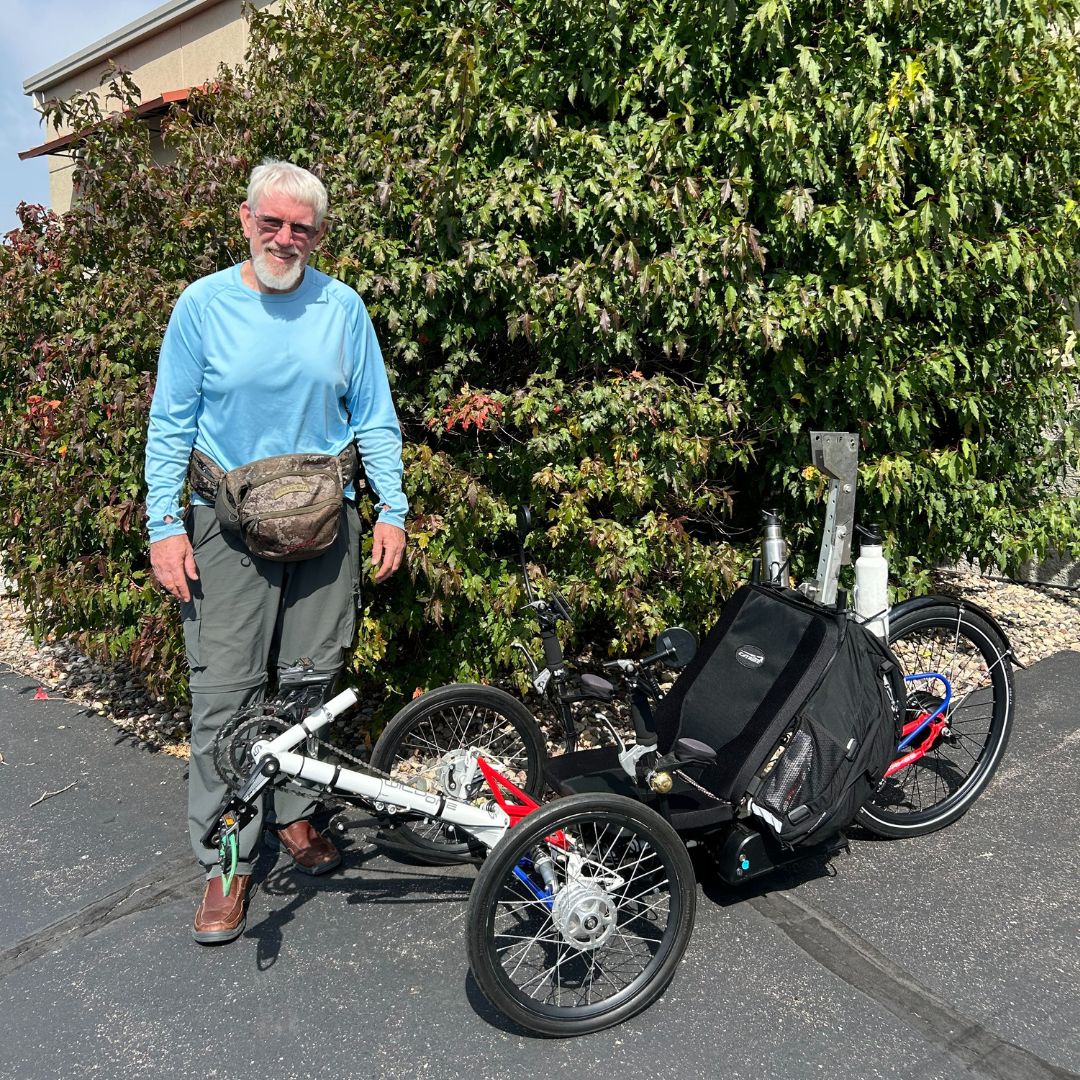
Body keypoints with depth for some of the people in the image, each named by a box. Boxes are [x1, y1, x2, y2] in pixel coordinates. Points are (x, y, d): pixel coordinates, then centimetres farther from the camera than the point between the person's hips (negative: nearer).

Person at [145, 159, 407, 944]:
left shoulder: (342, 306, 3)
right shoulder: (204, 305, -1)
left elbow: (375, 417, 6)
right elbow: (170, 424, 1)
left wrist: (392, 510, -1)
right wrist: (165, 526, -6)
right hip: (230, 527, -1)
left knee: (313, 681, 10)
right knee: (225, 692, -2)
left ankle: (294, 810, 32)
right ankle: (227, 860, 11)